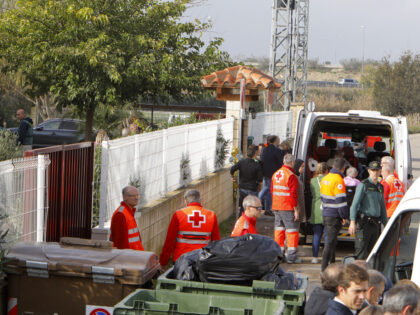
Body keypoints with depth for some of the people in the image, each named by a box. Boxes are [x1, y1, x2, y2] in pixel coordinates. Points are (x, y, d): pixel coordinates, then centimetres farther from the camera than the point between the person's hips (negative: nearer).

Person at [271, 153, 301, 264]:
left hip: (276, 207, 8)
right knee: (292, 230, -2)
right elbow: (293, 194, -17)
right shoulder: (291, 176, -14)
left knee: (279, 229, 13)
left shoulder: (275, 174, 12)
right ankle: (291, 256, -3)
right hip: (288, 208, -8)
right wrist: (296, 209, -13)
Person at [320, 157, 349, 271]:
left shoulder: (325, 179, 11)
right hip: (334, 216, -8)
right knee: (331, 241, -4)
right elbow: (341, 199, -18)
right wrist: (344, 216, -11)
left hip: (325, 214, 8)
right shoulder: (338, 180, -16)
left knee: (331, 240, 20)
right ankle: (324, 268, -4)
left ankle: (332, 263, 30)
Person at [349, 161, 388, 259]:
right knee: (361, 251, -10)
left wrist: (386, 224, 17)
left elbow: (383, 207, 22)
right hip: (364, 223, -7)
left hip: (376, 224, 7)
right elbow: (355, 204, -10)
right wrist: (352, 222, -20)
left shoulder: (380, 187, 16)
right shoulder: (363, 185, -4)